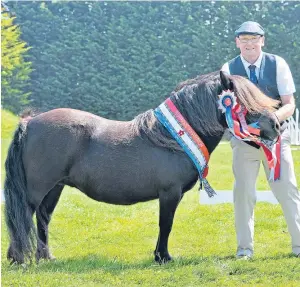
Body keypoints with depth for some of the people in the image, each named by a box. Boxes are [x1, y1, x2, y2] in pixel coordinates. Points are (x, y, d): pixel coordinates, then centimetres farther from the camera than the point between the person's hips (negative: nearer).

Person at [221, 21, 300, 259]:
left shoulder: (277, 64, -6)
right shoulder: (229, 70, -3)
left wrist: (273, 117, -28)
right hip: (244, 139, 1)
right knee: (243, 193, 2)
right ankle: (245, 248, 12)